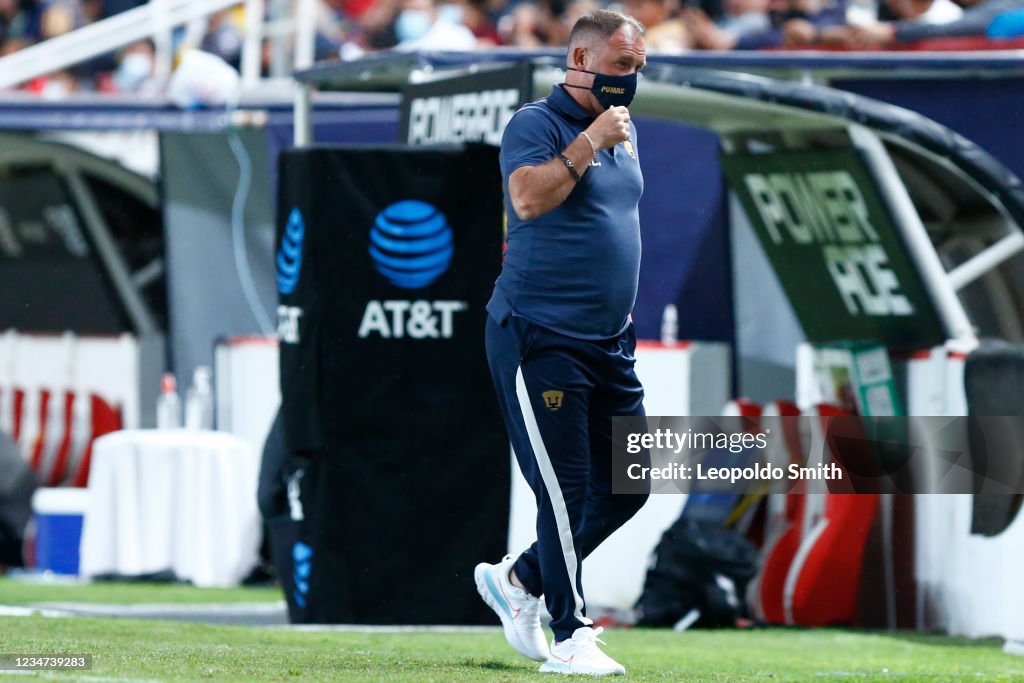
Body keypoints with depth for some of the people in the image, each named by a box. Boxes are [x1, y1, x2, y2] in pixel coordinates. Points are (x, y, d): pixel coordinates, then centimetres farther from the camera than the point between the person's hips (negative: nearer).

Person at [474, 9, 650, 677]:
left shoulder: (623, 136, 16)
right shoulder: (536, 124, -8)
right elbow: (528, 197, -26)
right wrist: (590, 141, -22)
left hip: (610, 344, 8)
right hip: (540, 339, -8)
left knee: (627, 486, 8)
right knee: (566, 490, -9)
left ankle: (520, 578, 23)